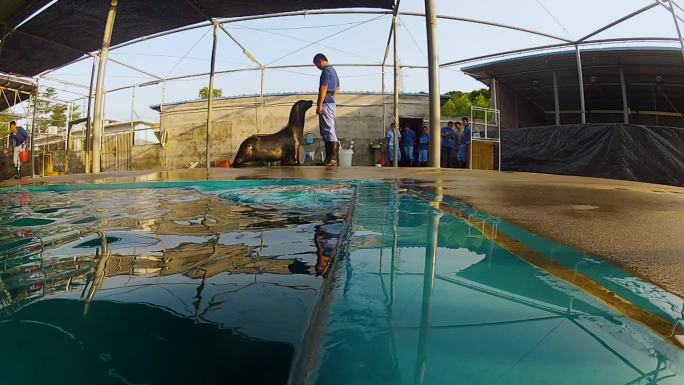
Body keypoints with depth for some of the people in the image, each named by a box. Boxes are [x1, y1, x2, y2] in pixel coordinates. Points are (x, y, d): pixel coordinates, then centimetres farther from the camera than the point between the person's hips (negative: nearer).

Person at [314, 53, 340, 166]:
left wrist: (319, 105, -20)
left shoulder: (326, 71, -10)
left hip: (326, 103, -10)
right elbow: (337, 89, 26)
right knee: (327, 131, 11)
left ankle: (333, 159, -13)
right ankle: (329, 158, 13)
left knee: (328, 131, -11)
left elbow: (323, 89, -19)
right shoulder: (333, 70, 21)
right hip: (332, 102, 10)